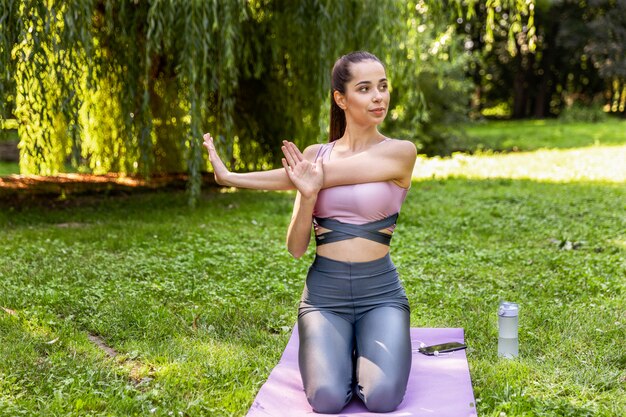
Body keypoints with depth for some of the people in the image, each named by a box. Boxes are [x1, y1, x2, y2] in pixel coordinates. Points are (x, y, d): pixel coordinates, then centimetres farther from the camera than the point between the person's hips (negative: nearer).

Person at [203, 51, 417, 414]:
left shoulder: (401, 152, -6)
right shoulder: (315, 154, 5)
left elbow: (326, 176, -16)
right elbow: (296, 248, 0)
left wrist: (232, 177, -12)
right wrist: (307, 196, -21)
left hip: (380, 292, -1)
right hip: (324, 293, 2)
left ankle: (362, 354, 11)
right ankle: (336, 353, 13)